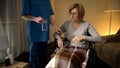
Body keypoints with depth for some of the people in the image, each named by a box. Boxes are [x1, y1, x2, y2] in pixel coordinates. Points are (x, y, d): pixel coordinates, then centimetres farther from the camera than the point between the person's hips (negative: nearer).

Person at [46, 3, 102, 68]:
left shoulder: (87, 24, 1)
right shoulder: (67, 23, 12)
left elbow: (99, 39, -7)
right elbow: (56, 33, 18)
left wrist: (83, 37, -21)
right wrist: (59, 38, -6)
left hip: (80, 50, -2)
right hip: (67, 48, 3)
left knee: (68, 62, -37)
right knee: (56, 61, -33)